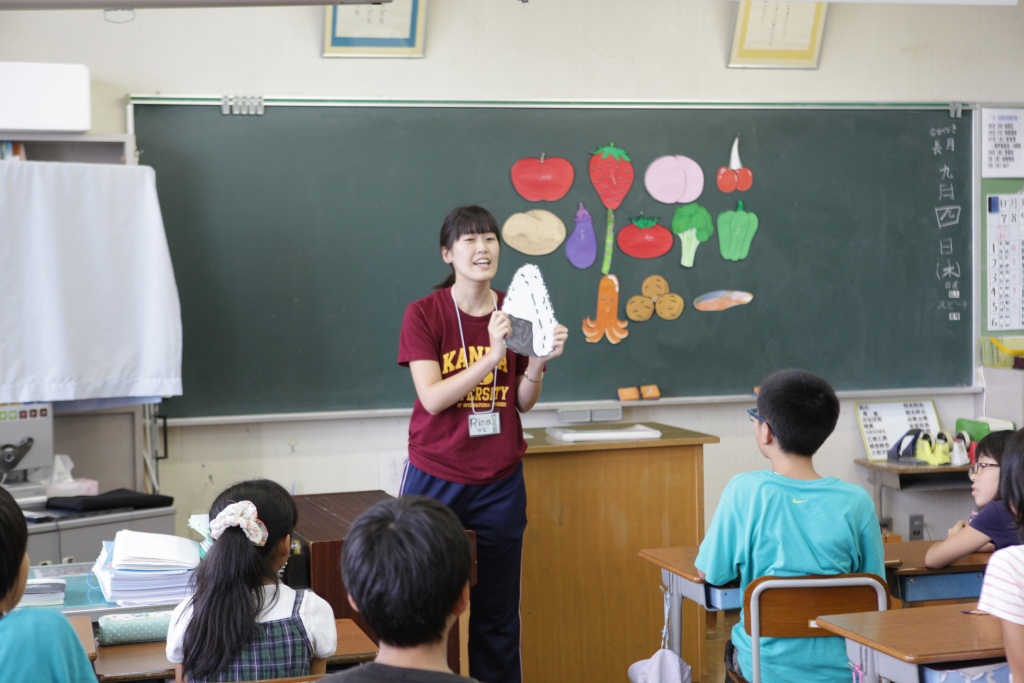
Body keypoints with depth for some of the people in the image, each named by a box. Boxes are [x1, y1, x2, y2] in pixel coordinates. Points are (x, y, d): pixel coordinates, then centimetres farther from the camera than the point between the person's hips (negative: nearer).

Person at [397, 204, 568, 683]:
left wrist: (538, 360, -11)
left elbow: (523, 403, 7)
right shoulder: (423, 314, -7)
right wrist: (493, 355, -26)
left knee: (497, 613, 6)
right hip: (436, 479, -3)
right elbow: (433, 398, -17)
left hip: (500, 483, 3)